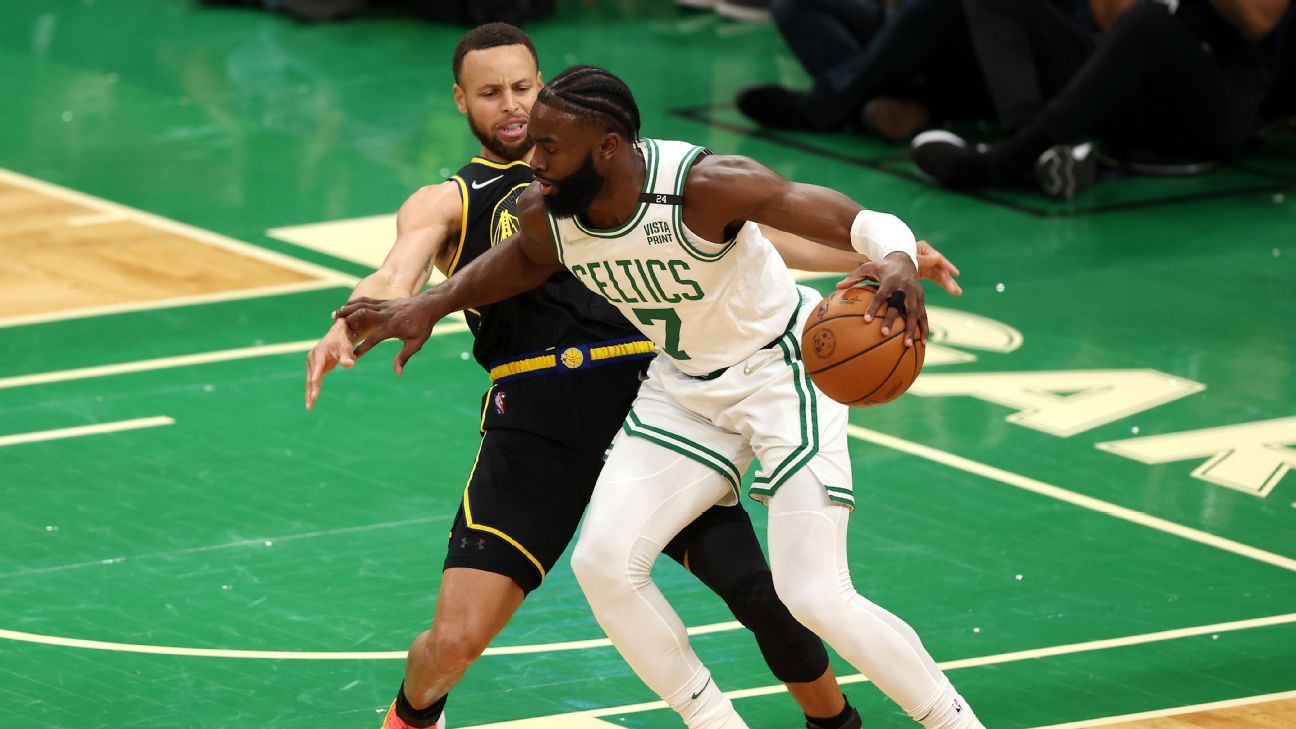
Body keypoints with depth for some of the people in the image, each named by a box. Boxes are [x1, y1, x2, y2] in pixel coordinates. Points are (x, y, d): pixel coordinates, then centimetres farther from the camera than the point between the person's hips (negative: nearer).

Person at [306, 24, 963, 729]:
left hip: (646, 392, 1)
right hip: (534, 417, -1)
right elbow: (395, 278, -5)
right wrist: (345, 329, -29)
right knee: (456, 638, -9)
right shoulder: (447, 204, 15)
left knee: (760, 589, -10)